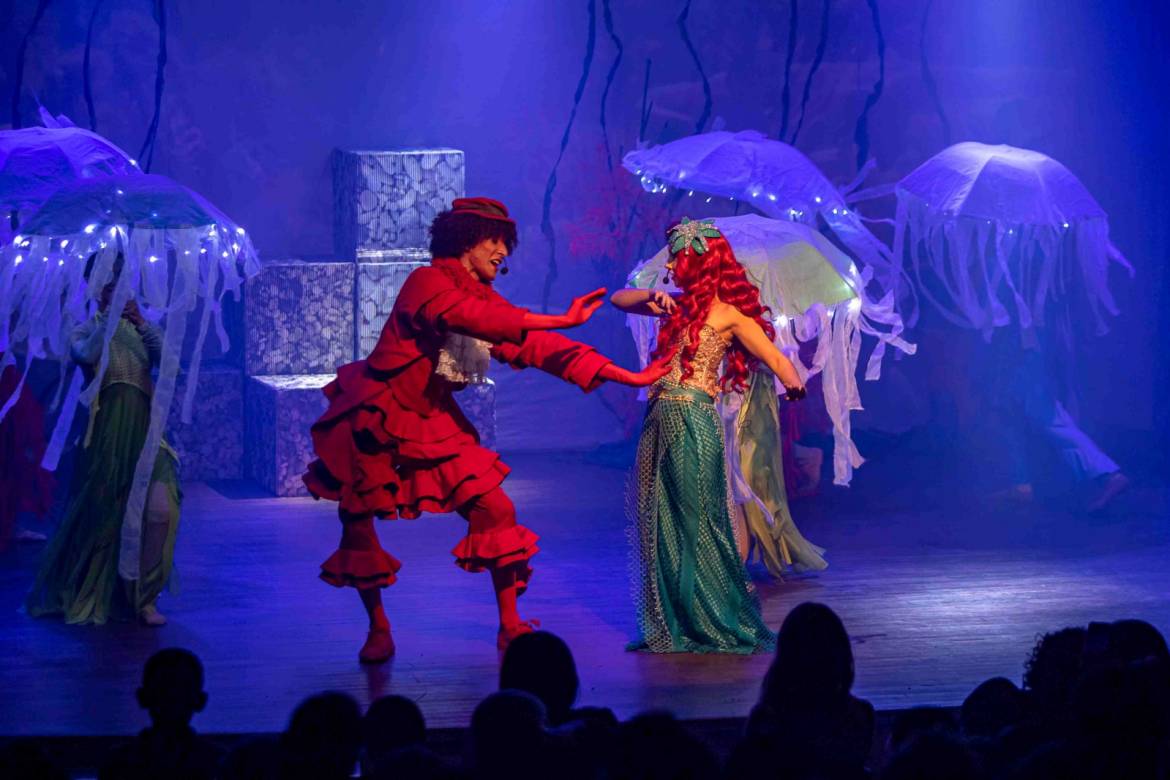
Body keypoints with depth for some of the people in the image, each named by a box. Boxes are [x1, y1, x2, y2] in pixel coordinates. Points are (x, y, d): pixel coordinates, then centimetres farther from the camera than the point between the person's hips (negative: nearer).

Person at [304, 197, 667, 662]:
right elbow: (474, 319, -36)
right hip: (370, 423, -6)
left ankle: (510, 627, 2)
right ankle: (378, 628, 22)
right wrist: (563, 321, -40)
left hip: (433, 425, 6)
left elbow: (543, 348, 1)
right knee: (357, 530, 0)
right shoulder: (427, 282, -17)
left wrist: (629, 378, -6)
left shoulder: (487, 300, 3)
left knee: (494, 511, -6)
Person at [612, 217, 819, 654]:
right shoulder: (679, 306, 16)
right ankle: (672, 623, 14)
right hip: (660, 421, 7)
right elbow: (618, 300, 18)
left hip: (692, 422, -7)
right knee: (658, 522, 7)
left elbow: (776, 359, -10)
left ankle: (718, 623, 6)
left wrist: (793, 385, -30)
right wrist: (652, 297, -2)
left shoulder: (729, 314, -4)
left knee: (697, 521, -3)